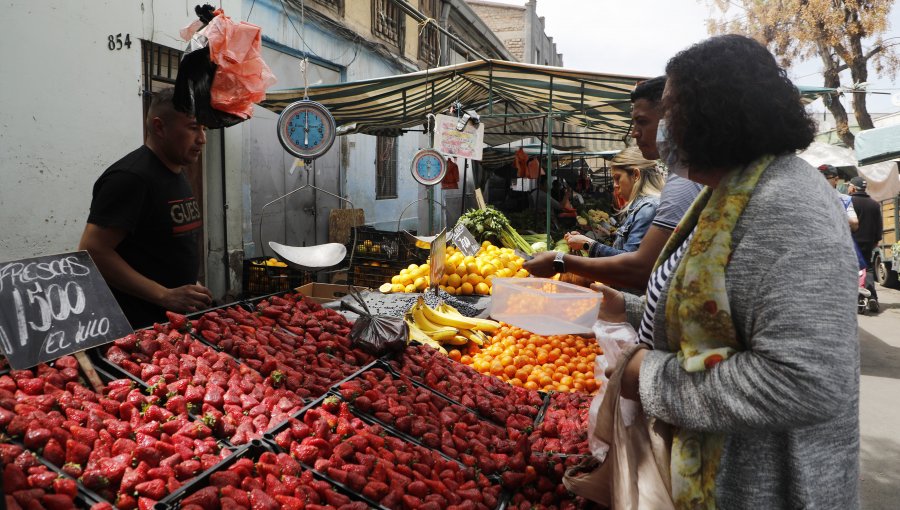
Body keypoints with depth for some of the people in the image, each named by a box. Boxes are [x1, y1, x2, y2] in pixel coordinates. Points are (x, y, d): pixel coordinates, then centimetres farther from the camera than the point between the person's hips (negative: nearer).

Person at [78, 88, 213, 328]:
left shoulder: (177, 175, 11)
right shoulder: (130, 177, -17)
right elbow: (92, 252, -22)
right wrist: (164, 295, -25)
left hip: (176, 316, 8)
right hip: (138, 325, -8)